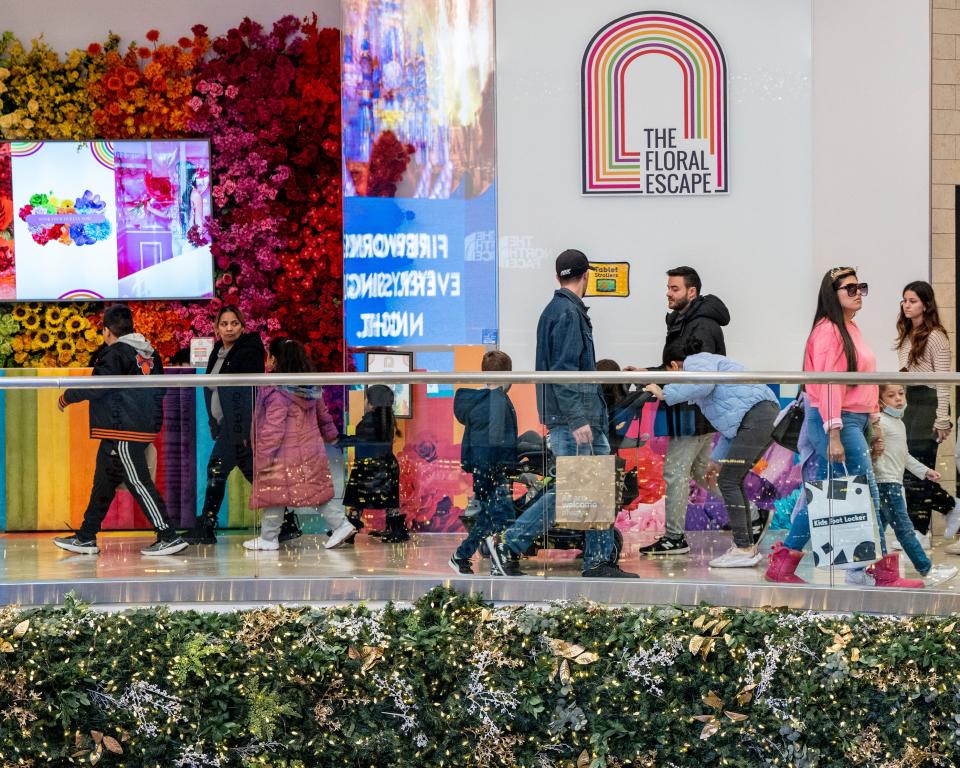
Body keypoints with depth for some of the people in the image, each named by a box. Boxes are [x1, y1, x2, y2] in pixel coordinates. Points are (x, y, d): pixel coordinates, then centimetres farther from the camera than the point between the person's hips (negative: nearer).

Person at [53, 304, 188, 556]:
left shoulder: (115, 353, -12)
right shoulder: (149, 353, 13)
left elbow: (97, 386, -20)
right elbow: (160, 388, 18)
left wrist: (67, 396, -5)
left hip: (123, 430, -9)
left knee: (138, 482, -7)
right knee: (104, 481, 14)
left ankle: (169, 537, -7)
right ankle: (86, 538, 19)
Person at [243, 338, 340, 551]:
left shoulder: (277, 393, -19)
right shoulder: (311, 389, 5)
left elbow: (272, 430, -21)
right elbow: (323, 414, 19)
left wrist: (262, 458, -17)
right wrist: (330, 434, 37)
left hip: (285, 456, -7)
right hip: (312, 452, 7)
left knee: (274, 494, 3)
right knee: (318, 492, 15)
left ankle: (268, 538, 9)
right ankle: (341, 523, 11)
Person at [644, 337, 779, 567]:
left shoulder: (695, 362, 3)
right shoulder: (708, 363, 33)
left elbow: (703, 383, -23)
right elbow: (729, 423, 32)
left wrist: (665, 394, -14)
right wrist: (718, 458, 32)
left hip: (755, 416, -10)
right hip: (768, 414, 10)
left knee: (728, 481, -8)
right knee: (733, 481, 15)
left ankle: (743, 549, -10)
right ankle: (747, 546, 18)